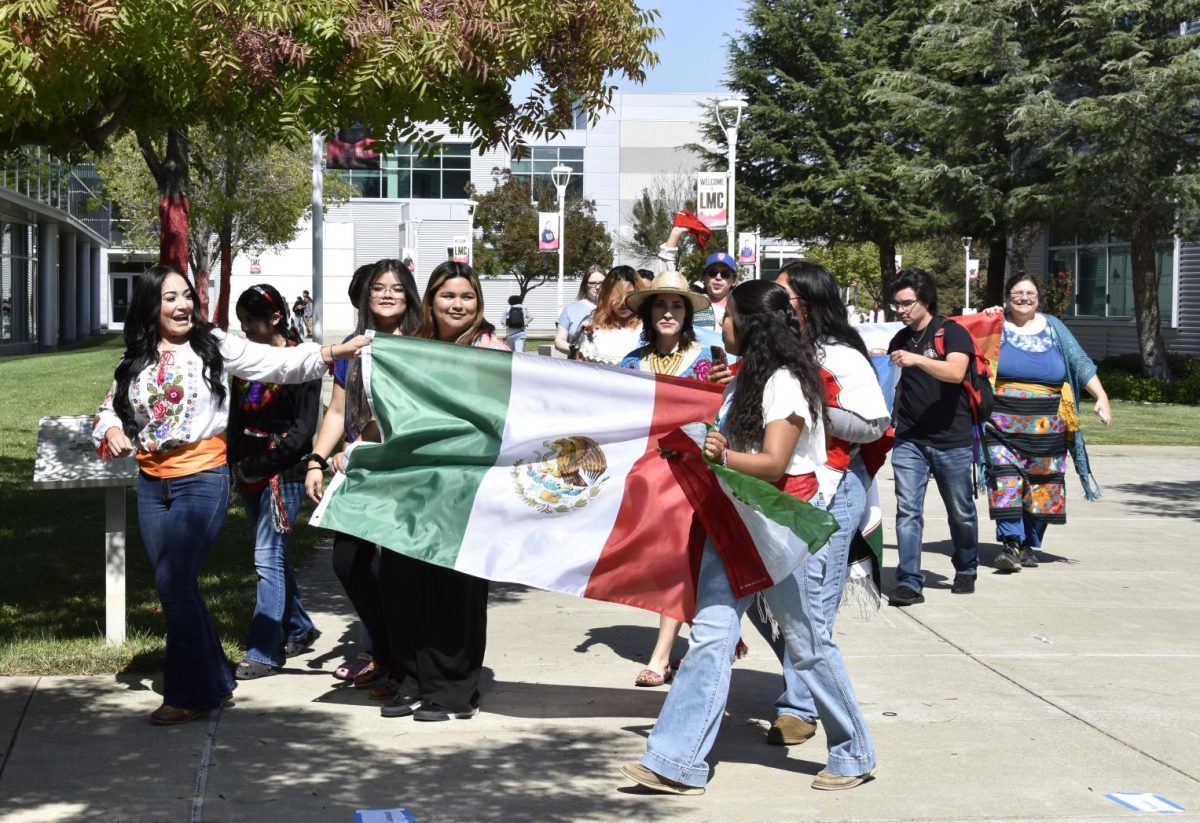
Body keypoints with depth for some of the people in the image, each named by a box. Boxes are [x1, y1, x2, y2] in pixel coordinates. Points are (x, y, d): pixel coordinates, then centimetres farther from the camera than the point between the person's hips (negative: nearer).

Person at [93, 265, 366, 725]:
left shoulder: (213, 347, -3)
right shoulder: (135, 362, 8)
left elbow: (278, 363, -10)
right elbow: (110, 408, 17)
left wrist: (334, 353, -22)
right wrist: (112, 430, -6)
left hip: (203, 480, -5)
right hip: (153, 484, 5)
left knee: (175, 584, -11)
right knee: (172, 588, 8)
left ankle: (191, 693, 2)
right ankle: (213, 683, 22)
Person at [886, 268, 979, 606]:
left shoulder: (952, 332, -6)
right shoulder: (899, 340, 12)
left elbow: (955, 372, -25)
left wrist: (917, 359, -36)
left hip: (952, 441, -4)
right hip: (909, 441, 4)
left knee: (961, 512, 11)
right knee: (907, 511, -8)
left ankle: (966, 570, 32)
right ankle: (909, 582, -9)